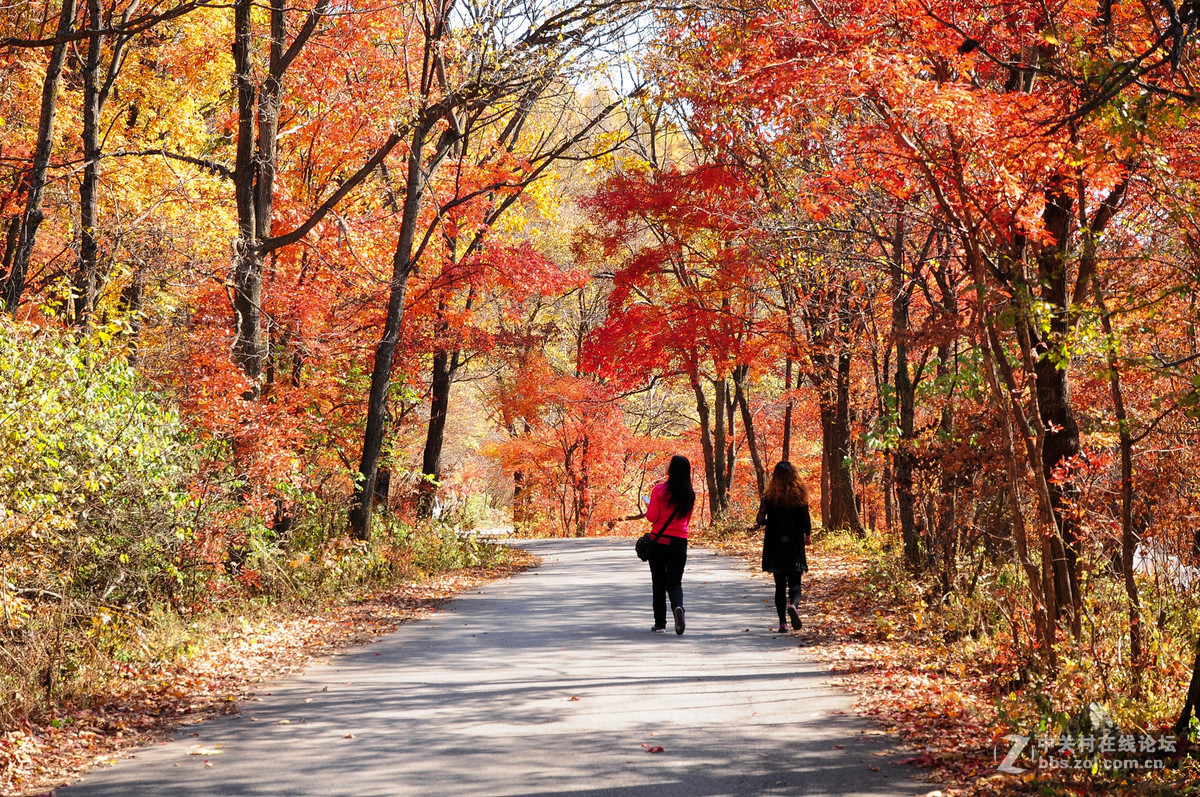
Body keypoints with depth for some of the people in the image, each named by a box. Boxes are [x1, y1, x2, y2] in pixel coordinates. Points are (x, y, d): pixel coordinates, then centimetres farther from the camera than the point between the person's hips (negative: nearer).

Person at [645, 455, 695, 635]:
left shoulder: (659, 490, -11)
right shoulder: (689, 494, 2)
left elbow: (651, 517, -10)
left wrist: (649, 509, 10)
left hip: (659, 541, -2)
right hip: (679, 542, 2)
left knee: (659, 583, 10)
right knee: (675, 582, 6)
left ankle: (660, 623, 13)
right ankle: (678, 606, -25)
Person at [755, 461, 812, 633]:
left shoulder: (770, 496, -4)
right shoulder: (800, 495, -3)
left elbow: (760, 520, -5)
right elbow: (806, 520, 0)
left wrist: (760, 523, 20)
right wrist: (808, 536, 20)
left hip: (775, 545, 0)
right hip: (795, 544, 0)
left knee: (780, 584, 9)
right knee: (794, 582, 6)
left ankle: (782, 622, 5)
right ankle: (793, 605, -26)